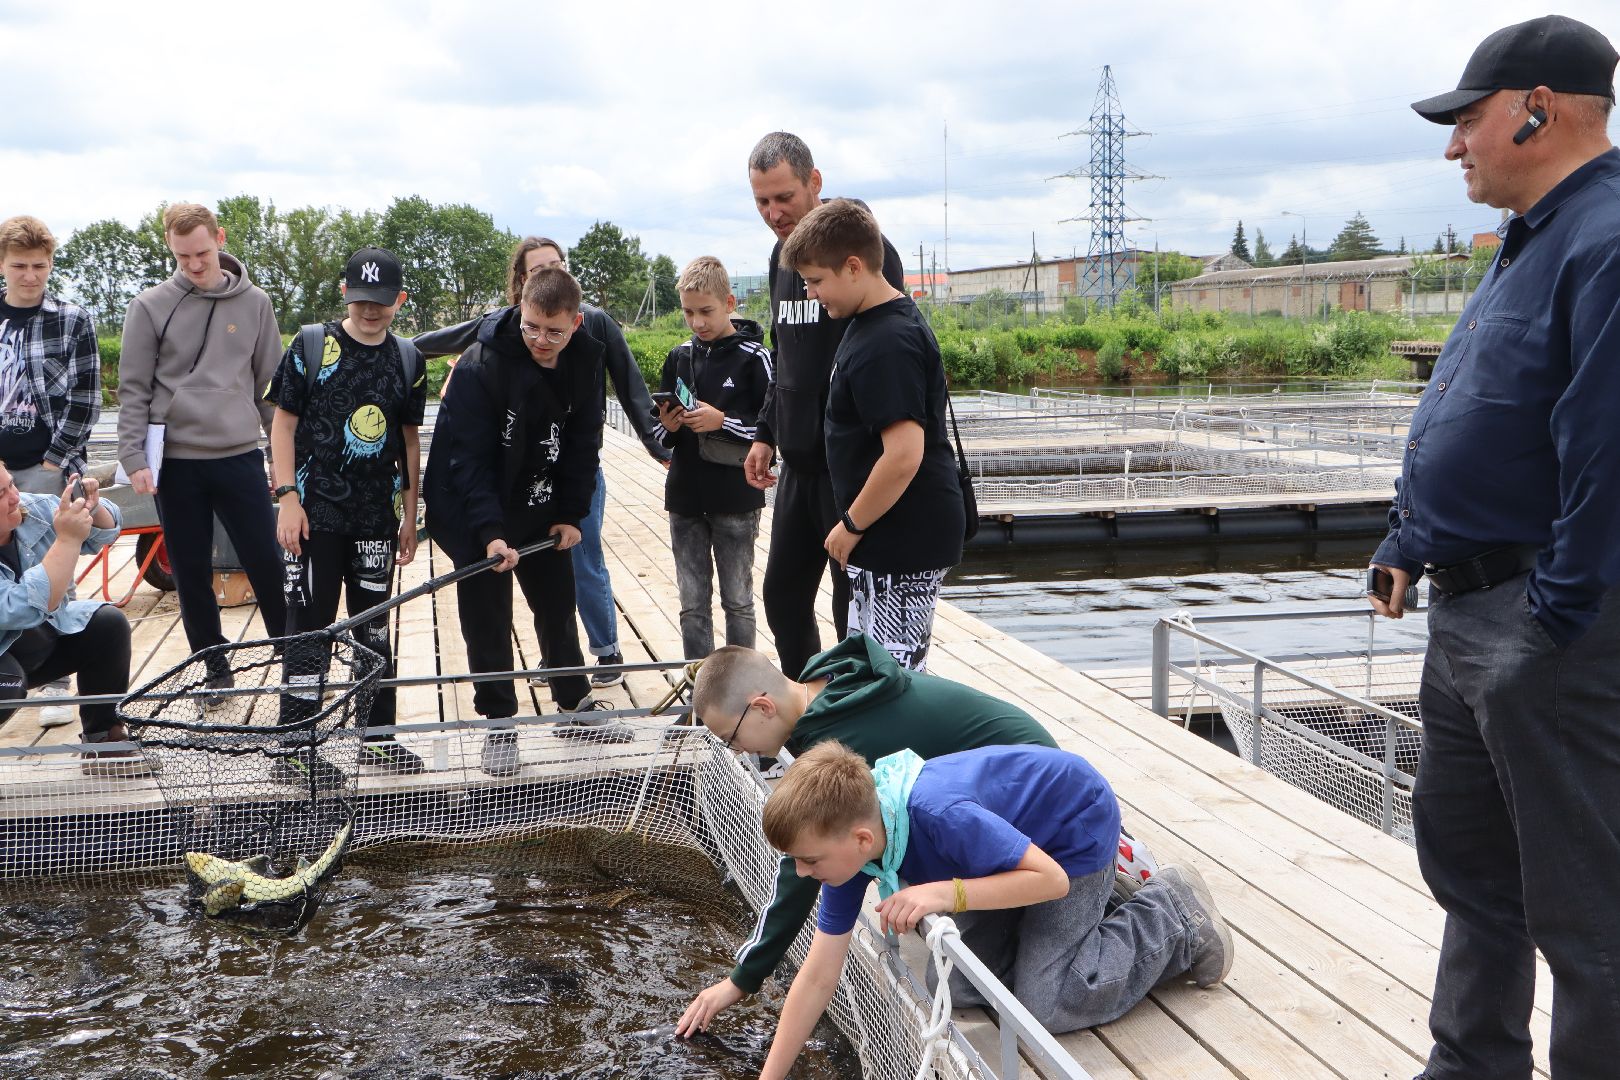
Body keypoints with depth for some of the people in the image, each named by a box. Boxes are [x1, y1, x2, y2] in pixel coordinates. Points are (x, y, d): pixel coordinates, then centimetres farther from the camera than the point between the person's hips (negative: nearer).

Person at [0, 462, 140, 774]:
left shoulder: (30, 508, -11)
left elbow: (103, 534, 2)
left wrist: (92, 508, -22)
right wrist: (68, 539, -41)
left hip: (45, 636, 7)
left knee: (108, 623, -13)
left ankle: (102, 739, -2)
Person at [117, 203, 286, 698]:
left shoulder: (254, 303, 4)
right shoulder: (150, 307, 0)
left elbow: (271, 382, 9)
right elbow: (134, 388, 1)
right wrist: (133, 457, -7)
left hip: (240, 457, 0)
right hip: (175, 463, 0)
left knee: (267, 565, 1)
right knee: (192, 575, 7)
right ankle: (215, 668, 21)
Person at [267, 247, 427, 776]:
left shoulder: (408, 361, 7)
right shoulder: (311, 347, -3)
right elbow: (283, 423, -2)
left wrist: (409, 515, 10)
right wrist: (287, 498, -10)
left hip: (377, 516, 4)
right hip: (317, 513, -3)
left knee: (374, 628, 12)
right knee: (309, 626, 0)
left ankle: (378, 738, 22)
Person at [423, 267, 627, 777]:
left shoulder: (586, 362, -7)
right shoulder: (480, 366, -23)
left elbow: (583, 444, 1)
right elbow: (469, 457, -24)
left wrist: (571, 514, -3)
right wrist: (489, 532, -32)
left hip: (543, 512, 5)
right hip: (480, 516, -5)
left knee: (558, 605, 15)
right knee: (488, 619, 1)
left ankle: (576, 706, 30)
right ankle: (499, 725, 14)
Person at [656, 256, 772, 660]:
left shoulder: (753, 357, -7)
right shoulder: (679, 358, 8)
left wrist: (723, 421, -17)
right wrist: (668, 426, -6)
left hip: (736, 500, -5)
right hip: (685, 497, 5)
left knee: (737, 600, 7)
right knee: (692, 604, 10)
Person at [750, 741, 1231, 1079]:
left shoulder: (941, 816, -41)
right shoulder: (847, 844, -18)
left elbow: (1052, 878, -32)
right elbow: (817, 979, -11)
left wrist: (946, 892, -42)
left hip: (1078, 824, -7)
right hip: (1019, 828, 8)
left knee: (1044, 1006, -12)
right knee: (963, 987, 10)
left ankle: (1174, 914, 7)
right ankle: (1103, 887, 22)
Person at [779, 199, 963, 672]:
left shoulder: (886, 344, -22)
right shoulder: (885, 320, 12)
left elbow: (904, 455, -28)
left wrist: (852, 525, -16)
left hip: (903, 541, -11)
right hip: (896, 534, 11)